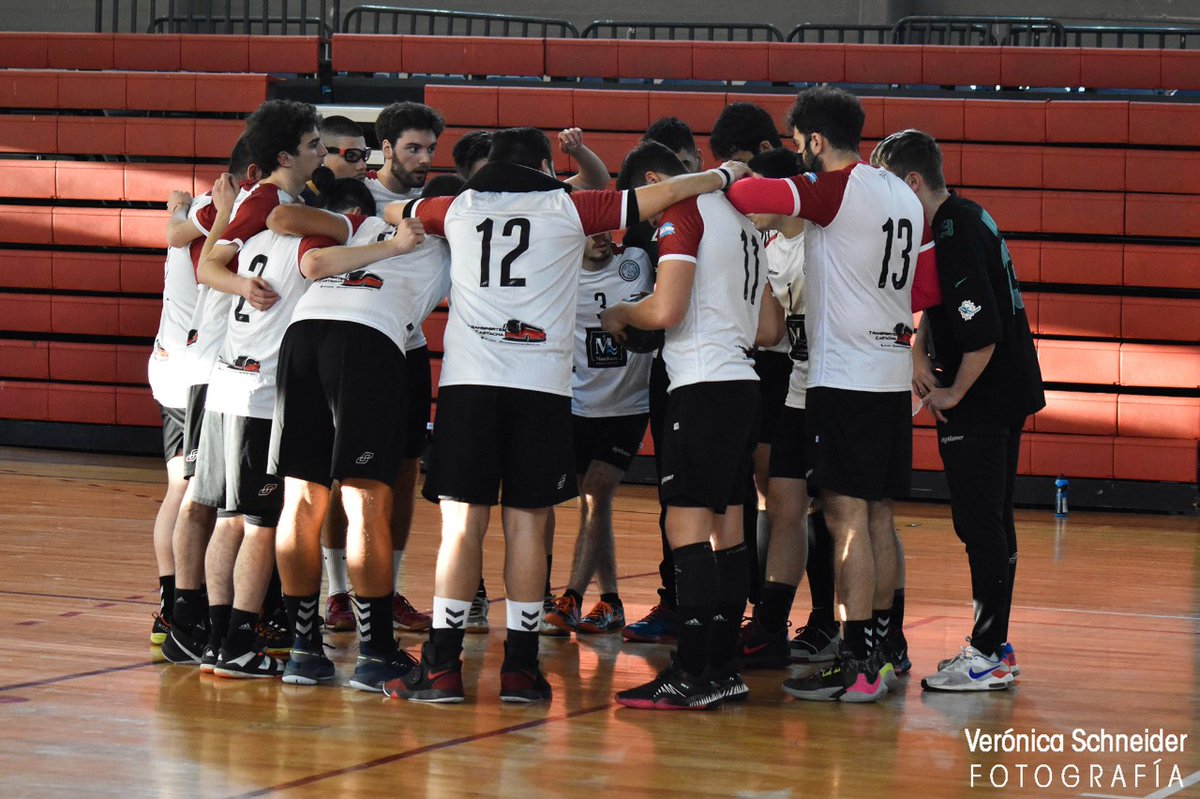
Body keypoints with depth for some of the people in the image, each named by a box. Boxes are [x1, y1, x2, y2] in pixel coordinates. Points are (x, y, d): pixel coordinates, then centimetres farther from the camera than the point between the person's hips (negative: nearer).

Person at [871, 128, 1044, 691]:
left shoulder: (956, 234, -19)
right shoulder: (968, 218, 13)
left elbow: (984, 331, -25)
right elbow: (936, 306, 22)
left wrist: (955, 391, -12)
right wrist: (920, 352, 4)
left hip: (982, 400, -10)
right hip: (1007, 392, 10)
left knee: (981, 525, -6)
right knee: (990, 524, 15)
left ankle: (989, 656, -3)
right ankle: (994, 645, 22)